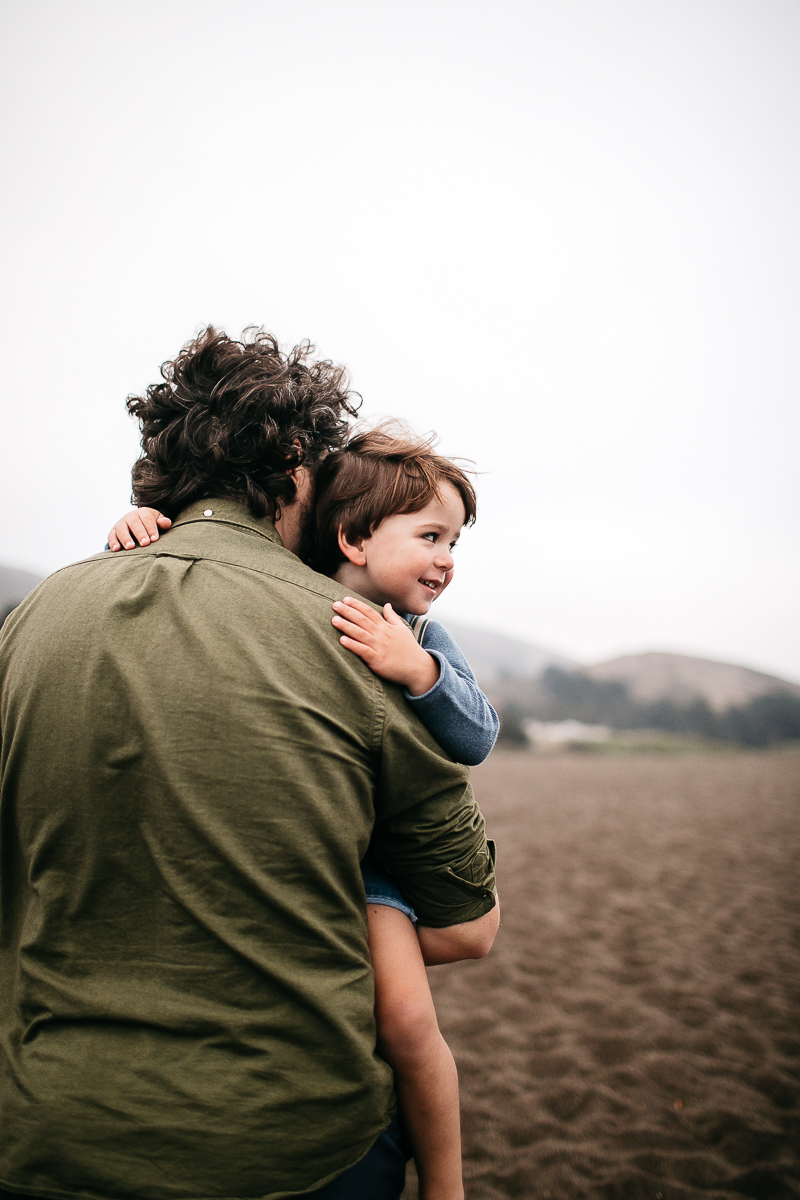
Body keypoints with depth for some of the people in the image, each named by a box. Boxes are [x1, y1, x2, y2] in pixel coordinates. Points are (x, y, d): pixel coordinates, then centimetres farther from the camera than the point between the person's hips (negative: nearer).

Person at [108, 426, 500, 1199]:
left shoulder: (421, 642, -5)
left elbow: (476, 741, -17)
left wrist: (419, 671, -34)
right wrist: (143, 537, -17)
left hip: (368, 854, 0)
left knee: (404, 1020, -14)